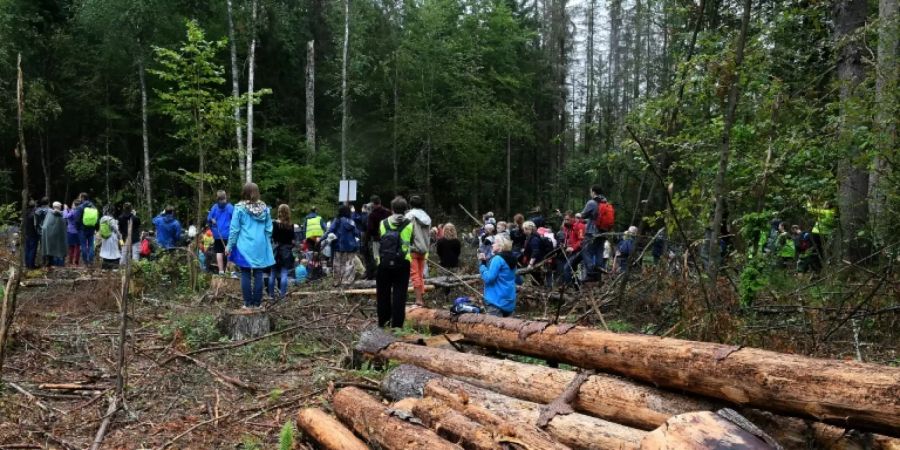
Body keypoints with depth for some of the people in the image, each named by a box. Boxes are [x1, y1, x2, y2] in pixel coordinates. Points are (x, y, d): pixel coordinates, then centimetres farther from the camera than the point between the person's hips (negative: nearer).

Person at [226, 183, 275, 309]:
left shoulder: (240, 208, -6)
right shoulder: (264, 208, 3)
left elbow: (234, 229, -3)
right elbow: (269, 229, 6)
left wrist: (229, 246, 5)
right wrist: (267, 243, 17)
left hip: (245, 246, -2)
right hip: (260, 246, 2)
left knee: (245, 275, 4)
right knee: (258, 274, 5)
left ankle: (248, 303, 6)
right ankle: (257, 303, 9)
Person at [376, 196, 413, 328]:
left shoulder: (383, 223, 4)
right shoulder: (409, 224, -1)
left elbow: (379, 241, 10)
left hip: (384, 263, 2)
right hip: (402, 263, -2)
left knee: (383, 293, 12)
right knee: (399, 294, 2)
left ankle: (383, 321, 19)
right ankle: (397, 324, 1)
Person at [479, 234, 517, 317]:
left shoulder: (498, 259, -14)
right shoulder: (510, 259, 13)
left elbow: (488, 278, -19)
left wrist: (482, 264, -7)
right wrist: (486, 261, 11)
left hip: (497, 301, -9)